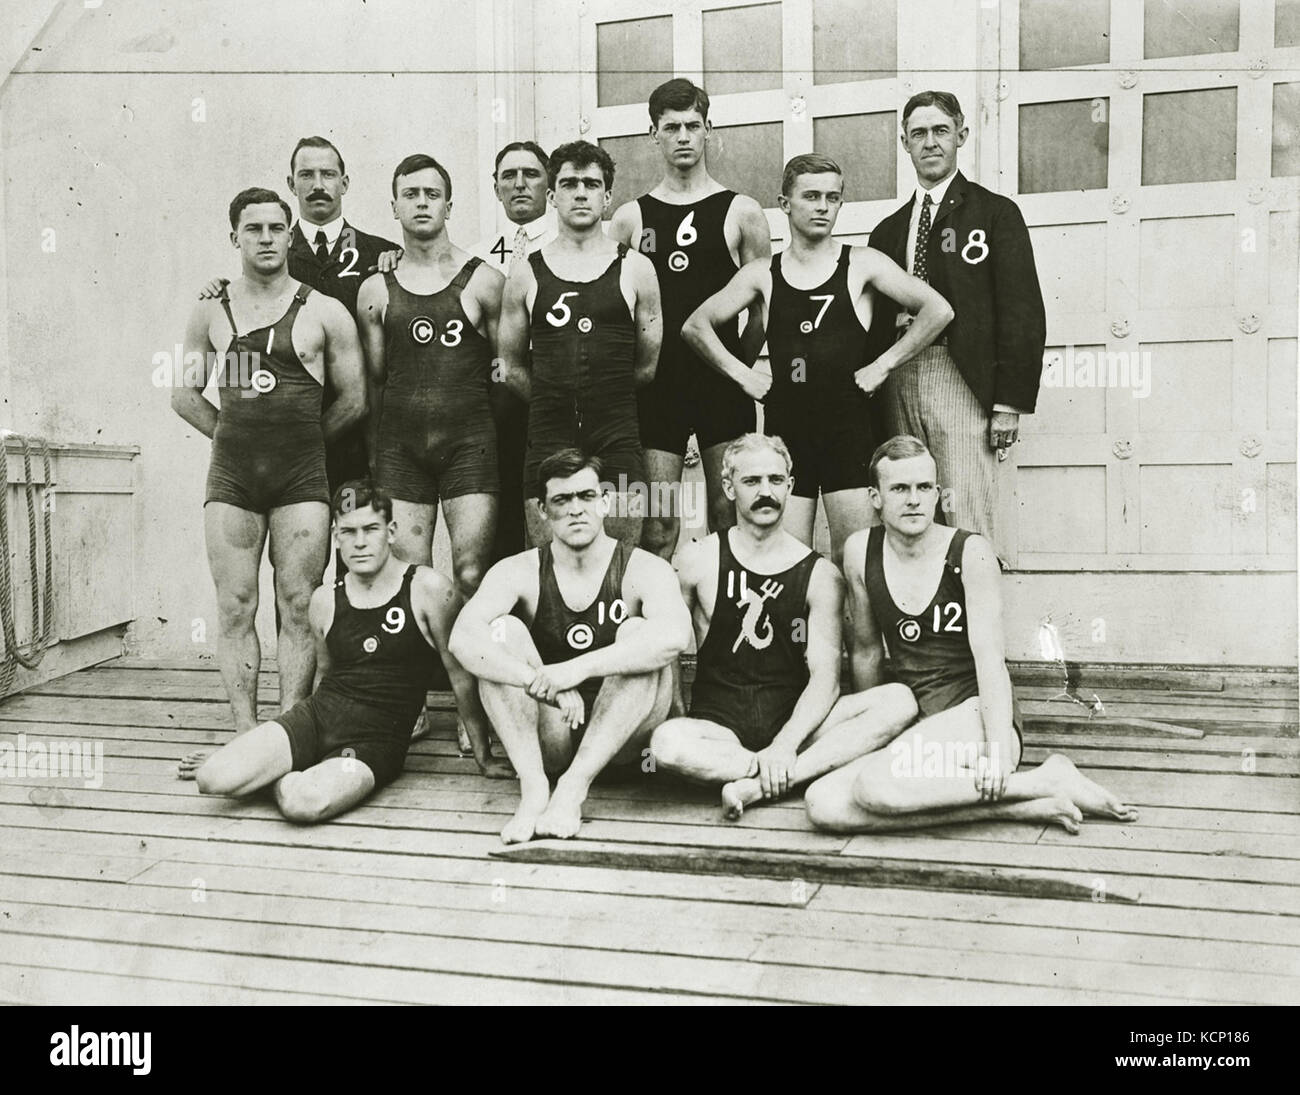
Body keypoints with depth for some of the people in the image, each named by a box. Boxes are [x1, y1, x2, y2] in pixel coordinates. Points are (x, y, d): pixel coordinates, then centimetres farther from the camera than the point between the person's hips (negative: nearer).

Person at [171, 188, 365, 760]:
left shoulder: (323, 312, 2)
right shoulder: (210, 312, 11)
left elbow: (353, 399, 6)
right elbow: (184, 394, 17)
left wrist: (301, 437, 10)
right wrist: (234, 432, 9)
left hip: (301, 477, -2)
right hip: (231, 475, 3)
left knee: (297, 607, -2)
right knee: (235, 607, 1)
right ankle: (245, 731, 7)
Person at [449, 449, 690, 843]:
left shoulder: (643, 569, -7)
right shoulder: (519, 572, -3)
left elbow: (674, 636, -30)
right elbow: (463, 639, -22)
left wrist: (578, 668, -37)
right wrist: (544, 684, -36)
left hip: (620, 738, -1)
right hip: (547, 741, 1)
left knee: (637, 632, -24)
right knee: (503, 628, -18)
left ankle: (573, 789, -30)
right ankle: (533, 786, -26)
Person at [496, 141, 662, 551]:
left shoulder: (635, 268, 6)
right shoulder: (526, 274, 9)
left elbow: (649, 366, 9)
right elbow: (512, 366, 13)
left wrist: (606, 395, 13)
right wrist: (557, 403, 9)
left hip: (618, 441, -1)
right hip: (548, 441, 1)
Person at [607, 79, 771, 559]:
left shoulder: (741, 213, 5)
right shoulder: (629, 219, 9)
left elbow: (762, 311, 6)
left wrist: (738, 366, -2)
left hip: (723, 384, -1)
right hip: (655, 387, 1)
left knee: (729, 512, 3)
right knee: (657, 523, -1)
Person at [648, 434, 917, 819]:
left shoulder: (820, 575, 1)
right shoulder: (698, 560, 1)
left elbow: (825, 677, -6)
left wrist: (785, 745, -21)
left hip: (793, 722, 2)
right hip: (720, 727, -1)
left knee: (899, 700, -22)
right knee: (666, 744, -36)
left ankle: (758, 786, -27)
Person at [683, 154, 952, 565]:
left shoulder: (862, 264, 3)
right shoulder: (763, 275, 9)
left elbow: (938, 311, -3)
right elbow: (696, 326, 13)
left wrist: (882, 365, -5)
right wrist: (742, 374, 4)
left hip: (847, 423, -2)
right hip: (784, 426, 2)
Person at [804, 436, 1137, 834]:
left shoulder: (971, 553, -7)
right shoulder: (860, 551, 4)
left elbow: (988, 655, -15)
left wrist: (998, 750, -25)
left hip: (977, 716, -5)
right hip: (913, 723, 6)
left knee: (879, 787, -34)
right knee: (821, 805, -22)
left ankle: (1047, 782, -16)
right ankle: (1014, 807, -22)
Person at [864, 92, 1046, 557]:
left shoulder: (995, 213, 7)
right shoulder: (888, 231, 20)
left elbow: (1022, 313, 0)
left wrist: (1010, 403, -9)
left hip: (962, 382, -4)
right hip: (897, 381, 4)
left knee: (968, 519, -10)